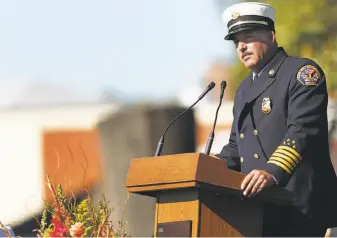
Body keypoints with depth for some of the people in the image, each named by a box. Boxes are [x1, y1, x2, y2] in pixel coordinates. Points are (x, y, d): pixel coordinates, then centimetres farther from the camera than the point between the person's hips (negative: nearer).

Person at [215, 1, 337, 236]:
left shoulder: (302, 71, -2)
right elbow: (236, 145, 27)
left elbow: (302, 130, -16)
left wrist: (273, 172, -30)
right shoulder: (244, 89, 24)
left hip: (299, 205, -8)